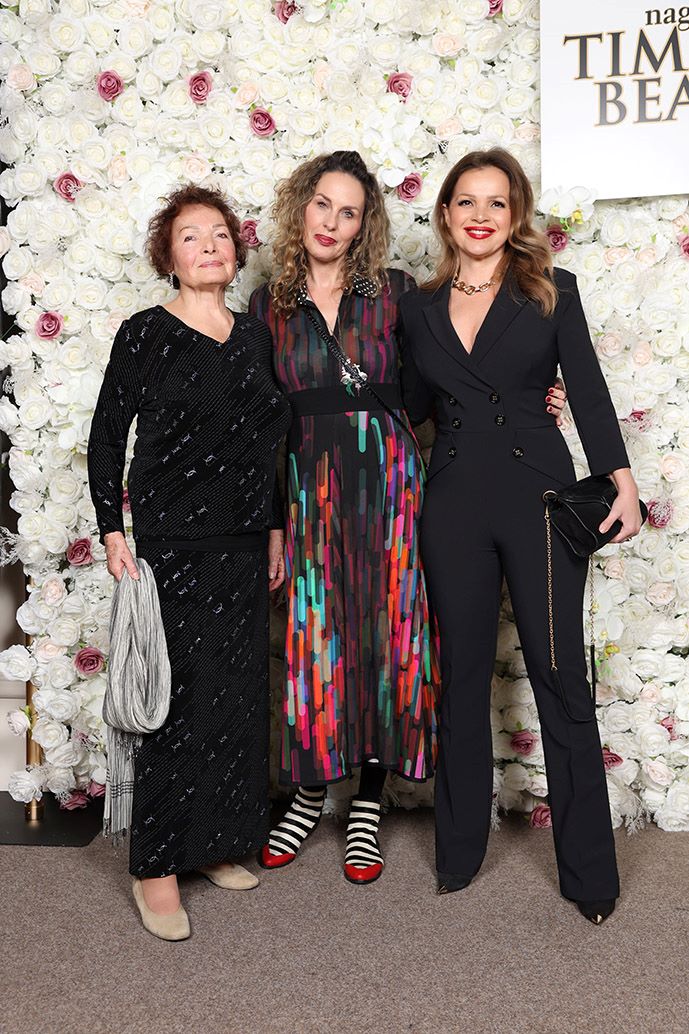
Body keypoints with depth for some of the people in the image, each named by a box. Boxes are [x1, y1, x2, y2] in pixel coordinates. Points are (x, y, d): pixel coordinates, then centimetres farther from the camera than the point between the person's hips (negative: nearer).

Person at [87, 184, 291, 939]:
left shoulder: (256, 336, 10)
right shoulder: (145, 333, -3)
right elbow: (106, 437, -3)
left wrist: (274, 529, 12)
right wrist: (112, 532, -9)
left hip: (242, 543, 5)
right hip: (171, 542, -5)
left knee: (239, 692, 9)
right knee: (180, 698, -5)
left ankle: (215, 843, 25)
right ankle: (157, 866, 9)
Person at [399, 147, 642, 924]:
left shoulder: (551, 292, 3)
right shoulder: (419, 308, 10)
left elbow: (588, 390, 0)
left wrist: (620, 480, -8)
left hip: (538, 493, -2)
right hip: (452, 502, 3)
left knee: (560, 679, 1)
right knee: (463, 677, 10)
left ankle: (588, 871, 15)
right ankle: (459, 852, 25)